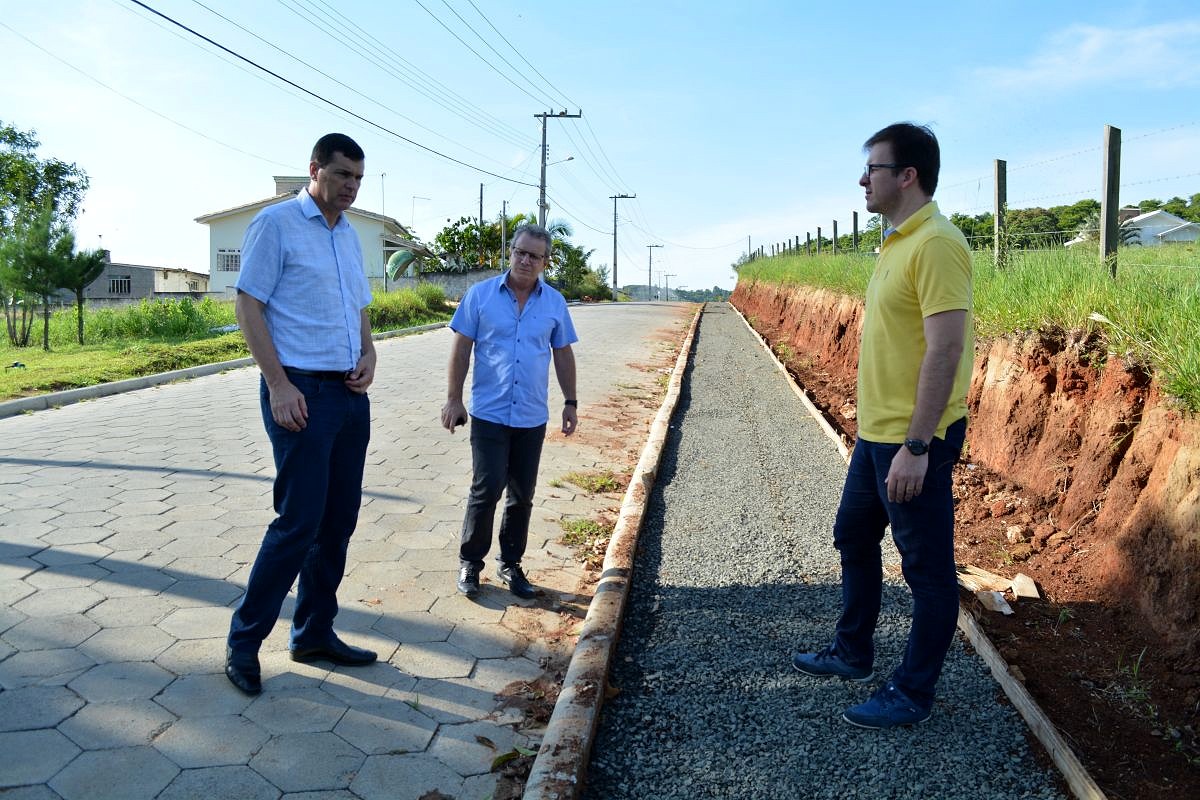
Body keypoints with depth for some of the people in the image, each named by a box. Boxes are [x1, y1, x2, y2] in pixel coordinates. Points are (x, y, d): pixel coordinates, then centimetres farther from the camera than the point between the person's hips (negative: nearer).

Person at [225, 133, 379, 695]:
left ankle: (314, 633, 23)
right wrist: (279, 385, -17)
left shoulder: (348, 235, 17)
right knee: (299, 522, -7)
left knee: (338, 521, 10)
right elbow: (248, 307, -9)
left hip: (351, 395, 8)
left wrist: (368, 356, 3)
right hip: (301, 391, -7)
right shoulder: (276, 223, -5)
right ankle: (243, 642, 9)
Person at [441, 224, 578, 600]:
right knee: (487, 489, -6)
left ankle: (511, 565, 24)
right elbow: (461, 349, 0)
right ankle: (469, 563, 12)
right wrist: (453, 399, -2)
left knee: (522, 496, 9)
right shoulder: (480, 294, -2)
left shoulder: (555, 303, 6)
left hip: (533, 417, 3)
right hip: (489, 413, -3)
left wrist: (570, 403, 9)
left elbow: (563, 355, 11)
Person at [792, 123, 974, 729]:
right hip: (876, 431, 10)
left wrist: (917, 445, -24)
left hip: (914, 439, -10)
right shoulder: (897, 243, 12)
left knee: (926, 567, 5)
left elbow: (945, 348, -23)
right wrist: (878, 427, 20)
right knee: (853, 538, 21)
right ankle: (852, 654, 39)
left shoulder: (936, 244, -18)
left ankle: (913, 694, 20)